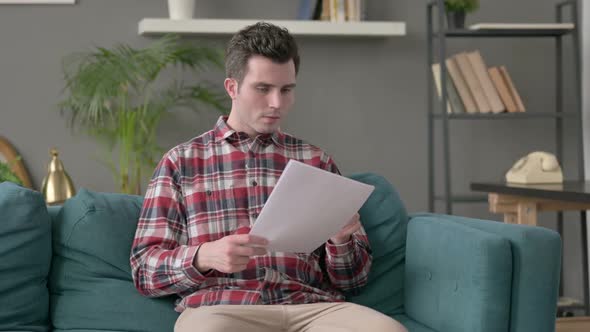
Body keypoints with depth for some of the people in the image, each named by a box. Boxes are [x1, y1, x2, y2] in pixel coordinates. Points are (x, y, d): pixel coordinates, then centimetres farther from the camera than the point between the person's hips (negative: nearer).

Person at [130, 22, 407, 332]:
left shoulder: (316, 161, 19)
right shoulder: (181, 161, 14)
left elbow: (351, 279, 19)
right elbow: (145, 270, 7)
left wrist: (341, 240, -4)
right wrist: (205, 256, -12)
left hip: (312, 307, 3)